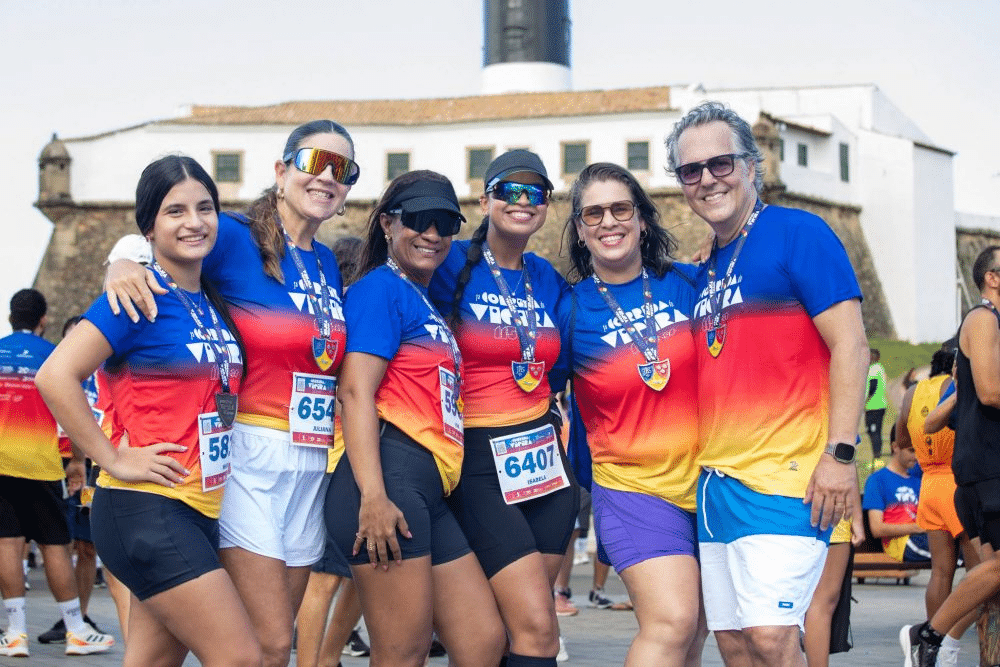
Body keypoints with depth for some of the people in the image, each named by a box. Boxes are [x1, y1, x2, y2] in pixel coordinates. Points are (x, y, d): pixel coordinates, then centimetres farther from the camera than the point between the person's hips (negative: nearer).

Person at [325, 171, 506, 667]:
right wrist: (373, 495, -23)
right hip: (391, 477, -10)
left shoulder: (428, 304, 25)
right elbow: (355, 391, -13)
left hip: (429, 494, 10)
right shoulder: (380, 288, -2)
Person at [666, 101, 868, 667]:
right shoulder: (705, 272, 18)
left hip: (787, 474, -8)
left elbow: (850, 346, -12)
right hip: (716, 485, 8)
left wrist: (840, 454, -19)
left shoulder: (798, 234, -5)